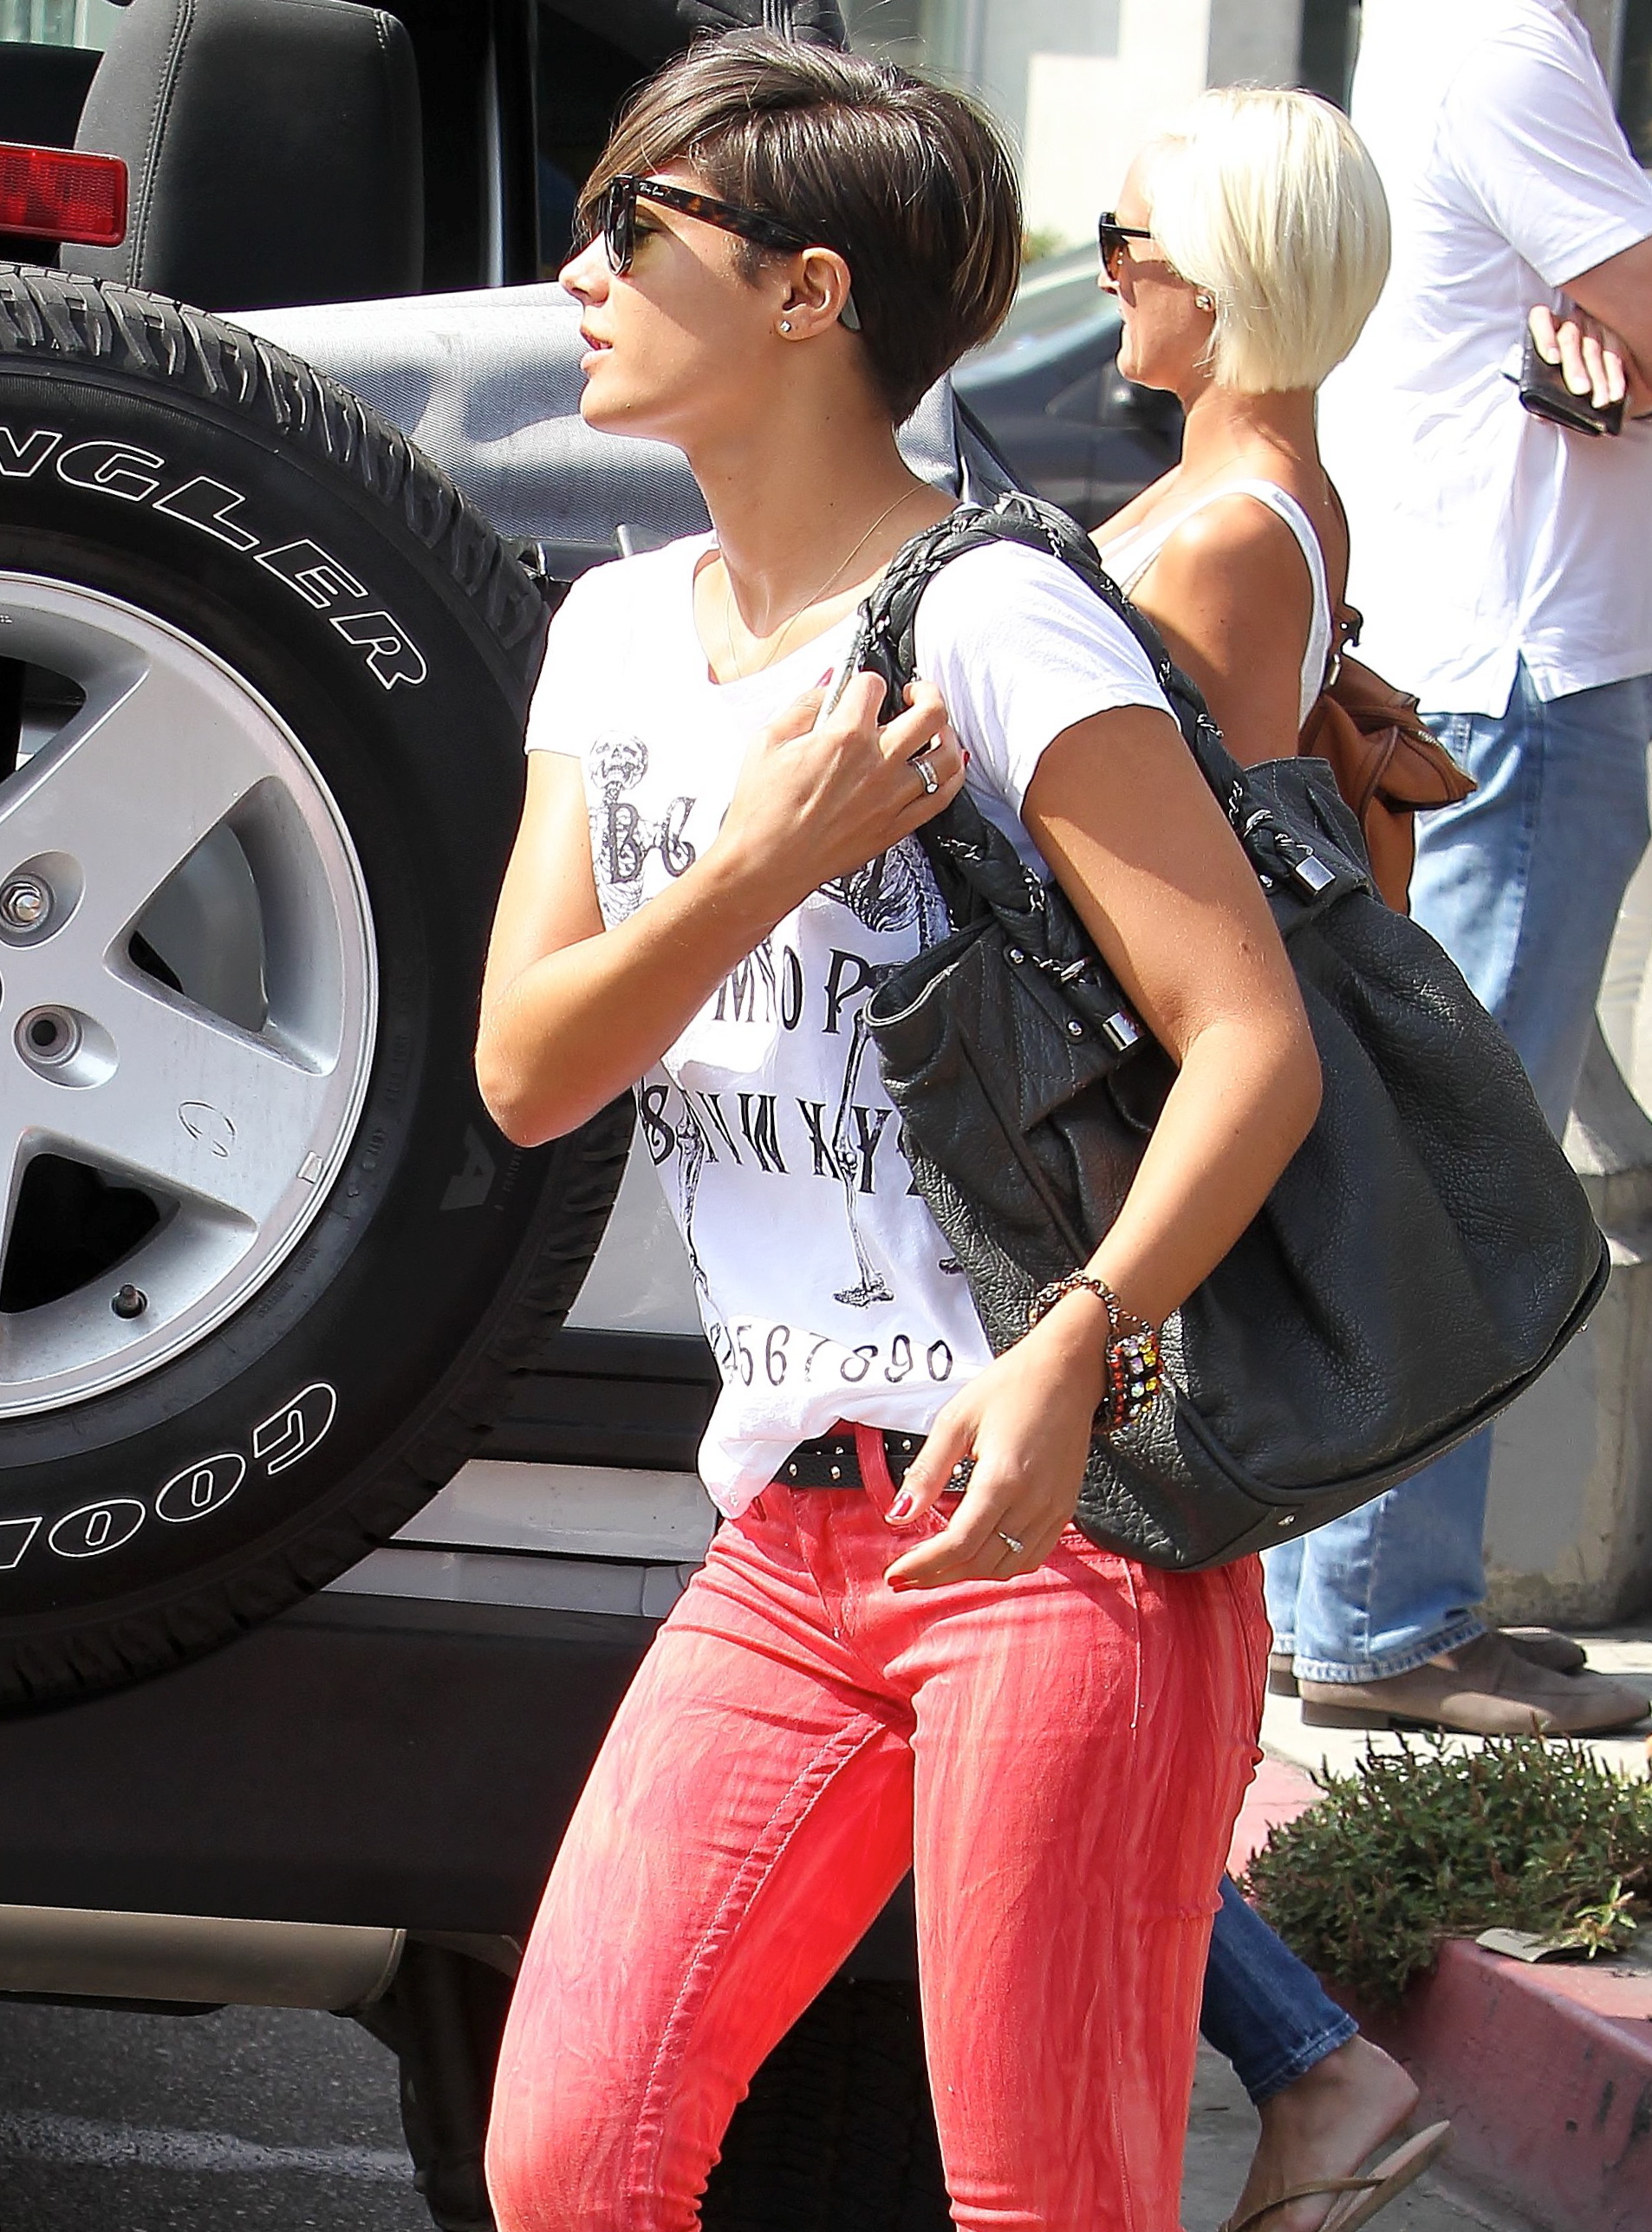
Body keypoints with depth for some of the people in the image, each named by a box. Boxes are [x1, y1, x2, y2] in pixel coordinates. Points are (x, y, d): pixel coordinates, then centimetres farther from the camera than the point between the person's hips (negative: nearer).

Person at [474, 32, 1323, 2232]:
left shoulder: (991, 619, -10)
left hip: (1064, 1526, -7)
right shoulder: (622, 635, 13)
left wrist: (1071, 1350, -31)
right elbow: (526, 1068, 4)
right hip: (790, 1548, 7)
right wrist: (772, 854, -13)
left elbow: (1257, 1043, -16)